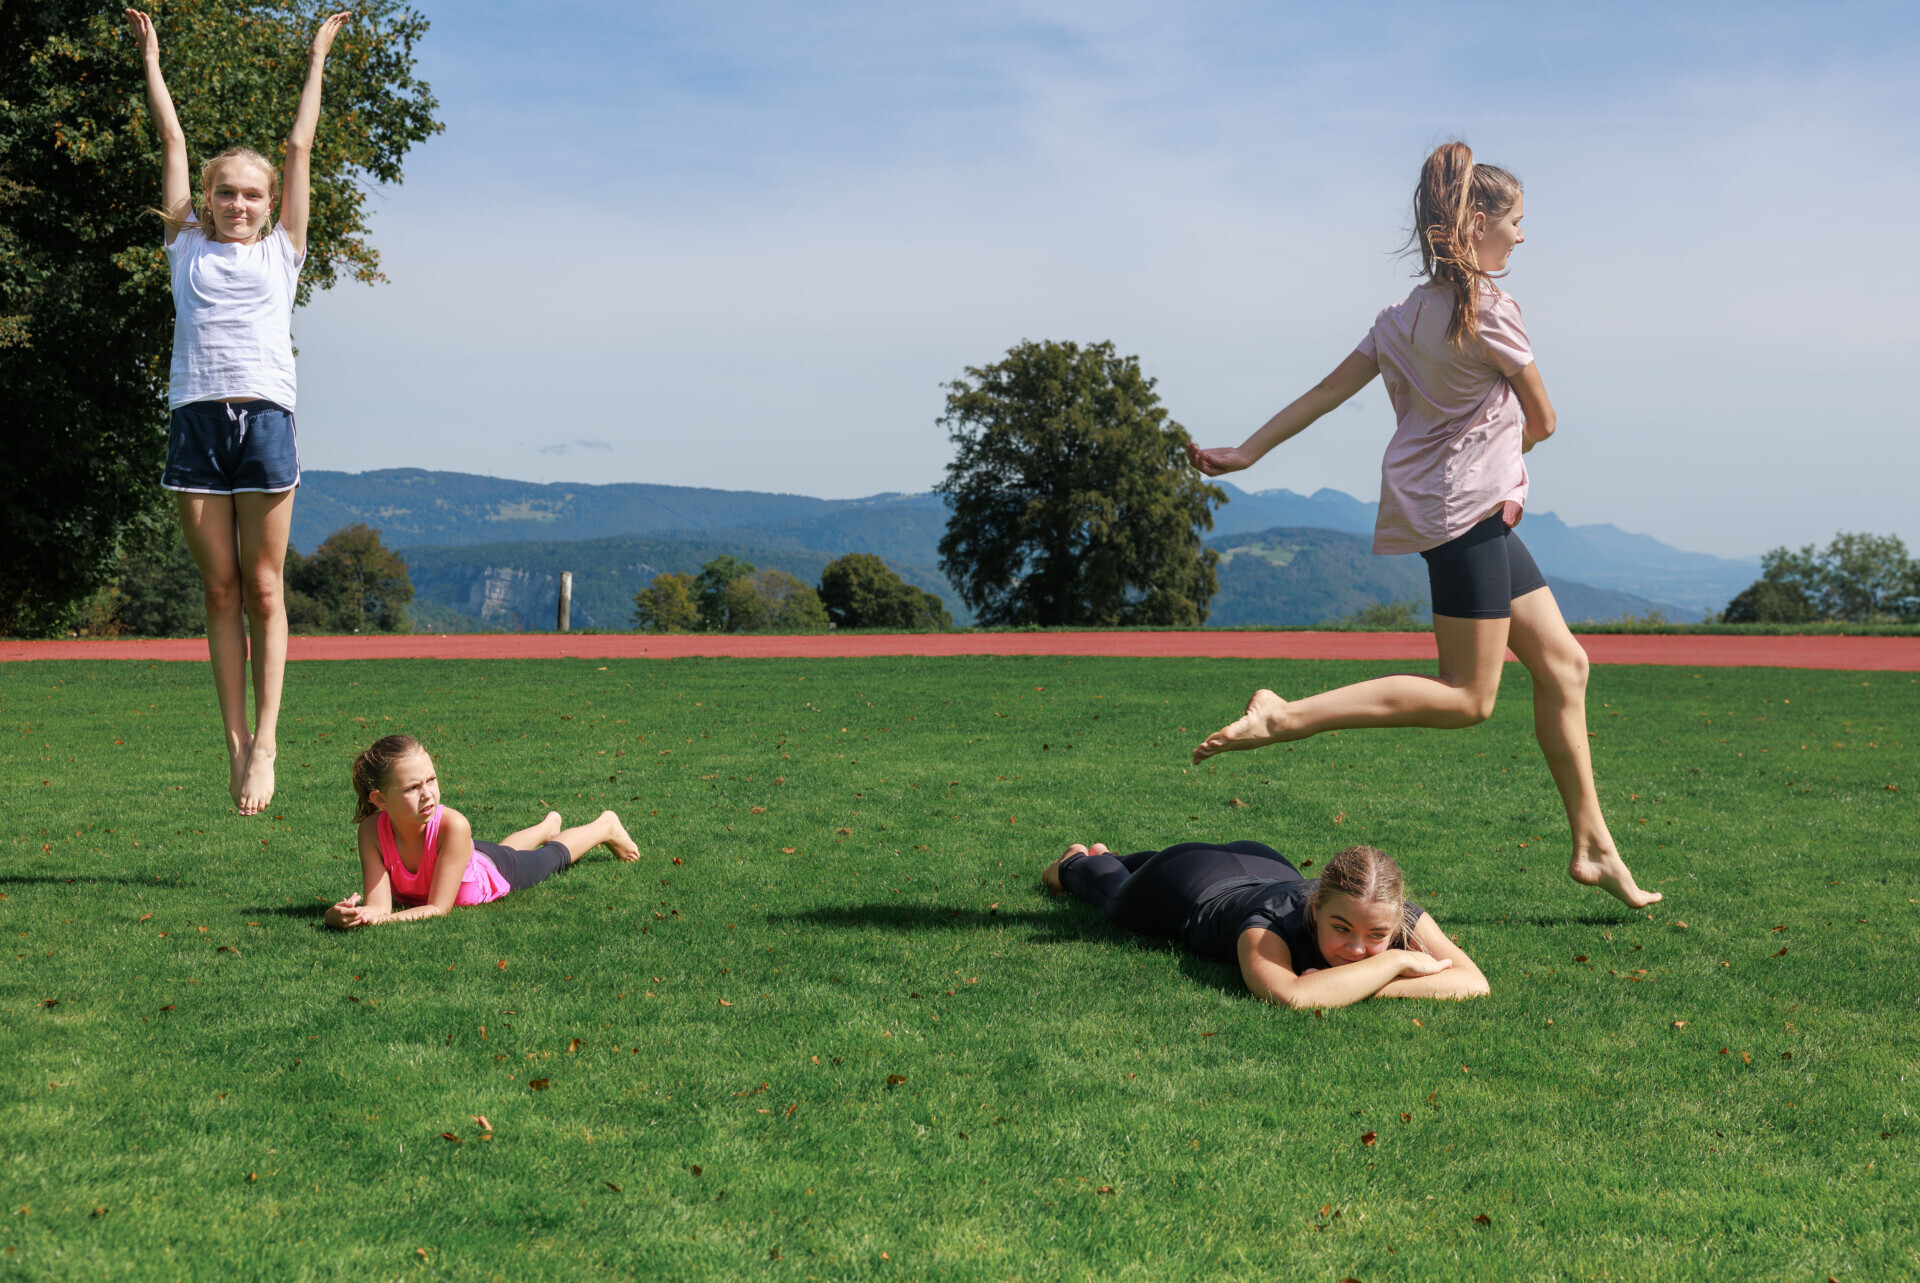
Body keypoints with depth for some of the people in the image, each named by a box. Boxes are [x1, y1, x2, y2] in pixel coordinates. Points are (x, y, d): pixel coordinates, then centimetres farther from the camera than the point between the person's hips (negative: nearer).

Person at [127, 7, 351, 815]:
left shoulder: (280, 251, 15)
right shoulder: (188, 246, 16)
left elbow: (300, 147, 20)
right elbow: (172, 141, 22)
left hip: (265, 418, -1)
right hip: (196, 418, 1)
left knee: (263, 590, -1)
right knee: (220, 590, 2)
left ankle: (264, 740, 1)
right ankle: (234, 741, 5)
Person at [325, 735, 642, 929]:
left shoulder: (452, 825, -48)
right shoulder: (373, 830, -40)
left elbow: (439, 908, -43)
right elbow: (378, 905, -38)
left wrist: (378, 918, -58)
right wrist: (354, 915, -62)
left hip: (493, 873, -4)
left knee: (554, 856, 29)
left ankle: (606, 826, 62)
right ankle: (548, 826, 72)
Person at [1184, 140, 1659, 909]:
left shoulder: (1409, 313, 12)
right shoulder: (1489, 309, -12)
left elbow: (1328, 390, 7)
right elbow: (1542, 420, -3)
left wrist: (1247, 452, 8)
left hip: (1477, 513, 9)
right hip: (1467, 506, -9)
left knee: (1562, 663, 10)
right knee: (1467, 698, -8)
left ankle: (1592, 845, 13)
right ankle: (1288, 716, -16)